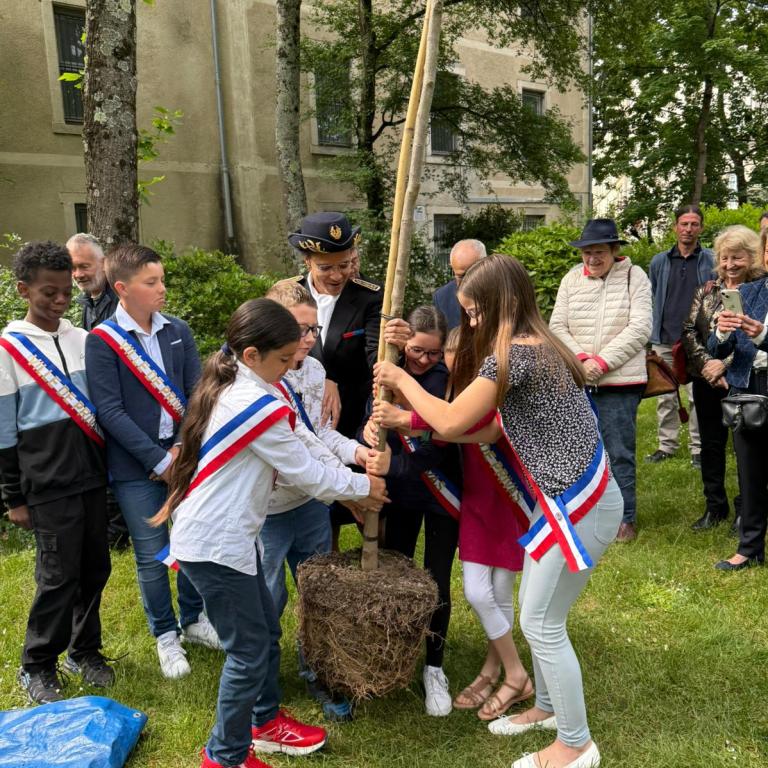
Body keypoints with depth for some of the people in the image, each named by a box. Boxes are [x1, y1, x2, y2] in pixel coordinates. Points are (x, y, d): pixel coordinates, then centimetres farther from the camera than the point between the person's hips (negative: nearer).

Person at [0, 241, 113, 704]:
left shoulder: (83, 340, 7)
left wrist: (108, 468, 12)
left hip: (92, 471, 4)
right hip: (48, 481, -4)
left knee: (95, 567, 11)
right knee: (59, 574, -1)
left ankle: (84, 649, 31)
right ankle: (37, 667, 19)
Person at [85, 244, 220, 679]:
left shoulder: (178, 331, 3)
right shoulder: (102, 341, -8)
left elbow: (197, 394, 1)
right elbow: (111, 412, -12)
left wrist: (184, 447, -12)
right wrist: (159, 460, -15)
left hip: (186, 455, 4)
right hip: (136, 465, -3)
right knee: (152, 556, 7)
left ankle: (194, 619, 35)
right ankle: (166, 635, 26)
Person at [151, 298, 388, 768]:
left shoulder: (233, 388, 6)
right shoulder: (258, 406, -23)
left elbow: (302, 444, 10)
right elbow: (306, 473, -14)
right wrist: (363, 486, 1)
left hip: (232, 534, 10)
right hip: (215, 546, -10)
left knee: (267, 632, 21)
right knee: (250, 651, 4)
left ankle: (266, 723, 40)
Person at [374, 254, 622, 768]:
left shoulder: (512, 353, -20)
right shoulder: (537, 345, 12)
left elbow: (451, 423, -18)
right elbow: (487, 430, 12)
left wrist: (402, 380, -3)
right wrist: (405, 420, 8)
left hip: (580, 506, -9)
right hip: (575, 497, 10)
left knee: (540, 623, 3)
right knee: (537, 612, 20)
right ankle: (549, 706, 39)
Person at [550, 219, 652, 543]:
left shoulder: (635, 277, -1)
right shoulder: (571, 279, 6)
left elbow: (639, 329, -8)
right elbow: (557, 326, 4)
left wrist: (602, 361, -14)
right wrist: (581, 359, -12)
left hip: (620, 381, -2)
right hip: (576, 382, 3)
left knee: (620, 452, 2)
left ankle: (626, 518, 17)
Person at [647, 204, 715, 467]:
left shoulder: (712, 262, 2)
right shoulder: (659, 262, 8)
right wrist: (652, 332, 9)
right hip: (664, 341, 2)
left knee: (698, 396, 0)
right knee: (665, 397, 8)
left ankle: (698, 448, 11)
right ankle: (667, 445, 19)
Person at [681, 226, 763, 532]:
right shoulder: (706, 291, 8)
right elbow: (689, 330, 2)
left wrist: (724, 364, -19)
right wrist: (705, 363, -12)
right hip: (706, 381, 4)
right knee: (711, 444, 13)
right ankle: (715, 506, 27)